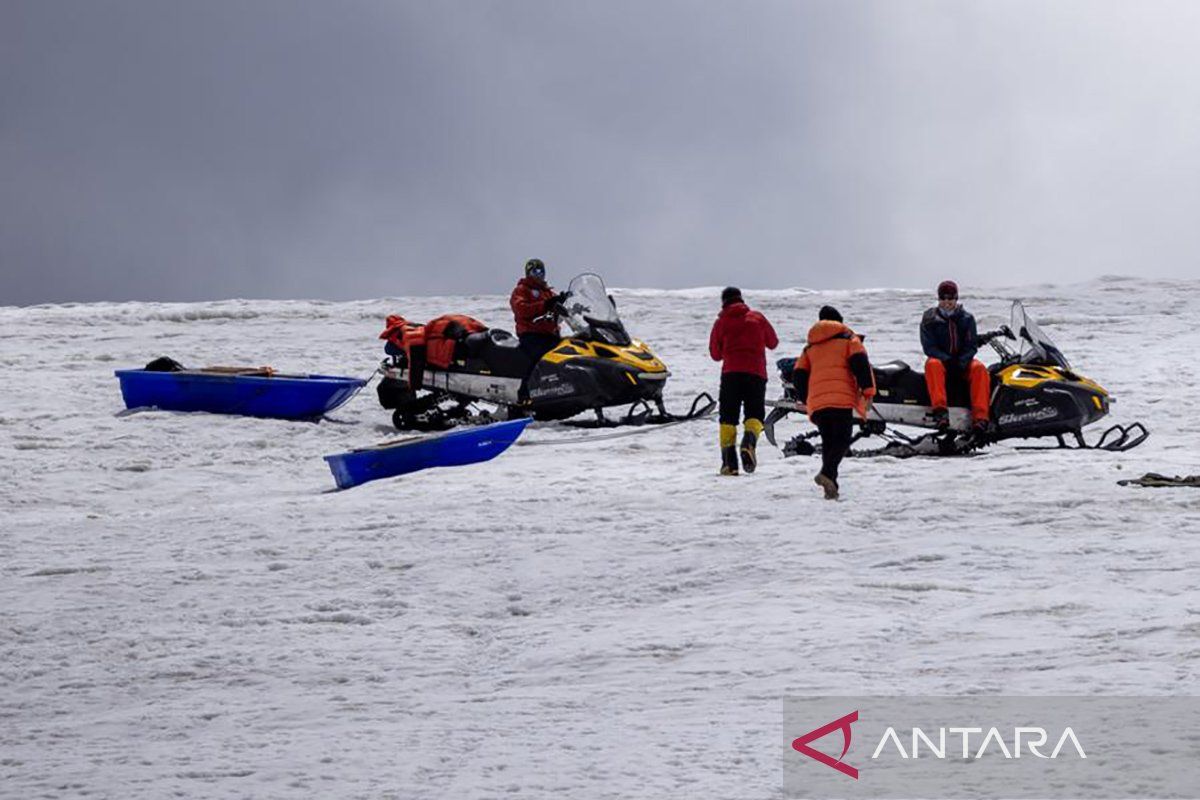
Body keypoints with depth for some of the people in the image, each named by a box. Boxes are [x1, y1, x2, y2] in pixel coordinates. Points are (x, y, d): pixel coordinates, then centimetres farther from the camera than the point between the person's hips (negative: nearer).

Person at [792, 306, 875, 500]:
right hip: (842, 399, -4)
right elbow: (860, 362, -4)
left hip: (817, 402, 4)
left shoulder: (811, 346, 25)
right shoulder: (847, 338, 12)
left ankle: (831, 487, 1)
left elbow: (799, 376, 19)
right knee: (842, 439, -7)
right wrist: (868, 390, -6)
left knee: (828, 442, 11)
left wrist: (807, 401, 29)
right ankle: (827, 473, -31)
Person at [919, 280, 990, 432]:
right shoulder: (930, 319, 2)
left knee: (979, 368, -30)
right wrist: (947, 360, -21)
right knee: (933, 365, -36)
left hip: (962, 361, 1)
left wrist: (962, 362, -19)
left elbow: (972, 345, 0)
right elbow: (928, 347, -6)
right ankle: (940, 410, -49)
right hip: (940, 358, -1)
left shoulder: (966, 319, 6)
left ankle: (980, 416, -40)